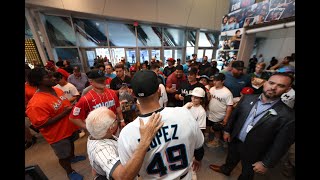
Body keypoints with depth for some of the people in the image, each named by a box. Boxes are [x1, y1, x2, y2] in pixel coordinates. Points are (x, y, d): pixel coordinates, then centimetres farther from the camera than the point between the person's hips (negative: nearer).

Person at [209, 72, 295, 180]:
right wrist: (227, 130, 3)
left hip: (253, 151, -3)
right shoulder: (247, 98, -11)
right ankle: (225, 169, 61)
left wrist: (266, 163, -10)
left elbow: (281, 144, -15)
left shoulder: (288, 115, -22)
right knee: (231, 159, 32)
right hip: (234, 141, 3)